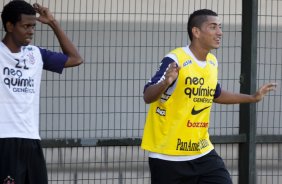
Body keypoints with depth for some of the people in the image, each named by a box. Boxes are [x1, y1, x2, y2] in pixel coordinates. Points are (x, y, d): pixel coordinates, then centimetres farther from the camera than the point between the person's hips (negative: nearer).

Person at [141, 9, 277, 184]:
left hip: (202, 152, 7)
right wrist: (166, 82, -44)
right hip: (168, 156, -7)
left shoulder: (213, 62, 7)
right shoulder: (175, 60, -17)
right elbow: (147, 96, -24)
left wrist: (252, 97, 27)